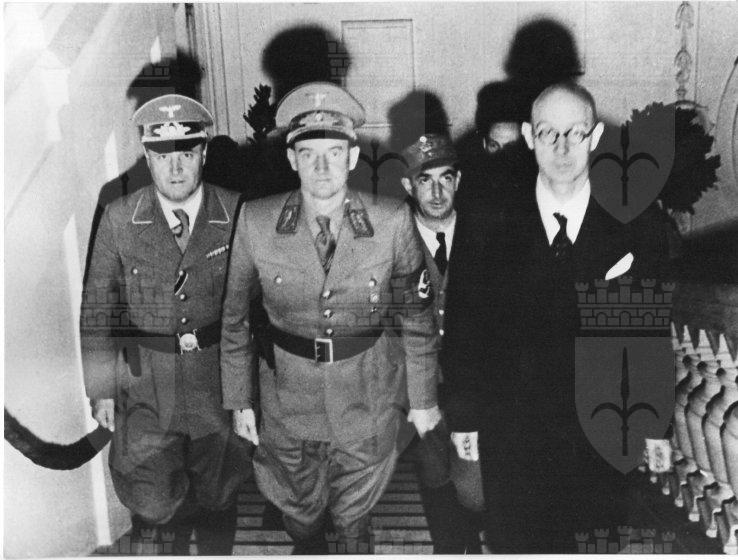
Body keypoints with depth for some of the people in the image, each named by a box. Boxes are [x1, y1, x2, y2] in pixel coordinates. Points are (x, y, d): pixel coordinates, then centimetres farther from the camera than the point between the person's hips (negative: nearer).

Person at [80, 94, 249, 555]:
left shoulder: (237, 215, -8)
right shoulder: (119, 219, -5)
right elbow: (98, 306, 1)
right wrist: (101, 388, 0)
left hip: (221, 382, 0)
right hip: (146, 384, 0)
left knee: (217, 497, 16)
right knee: (153, 504, 1)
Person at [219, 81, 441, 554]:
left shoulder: (392, 222, -13)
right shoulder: (256, 223, -12)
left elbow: (417, 315, -3)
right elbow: (235, 316, 0)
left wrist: (424, 398, 3)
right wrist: (239, 399, 2)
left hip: (368, 401, 0)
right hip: (287, 398, 1)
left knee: (355, 518, 20)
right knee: (300, 514, 21)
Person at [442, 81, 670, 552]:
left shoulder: (637, 234, -5)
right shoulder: (487, 230, -5)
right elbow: (461, 332, 1)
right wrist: (465, 420, 2)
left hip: (609, 445, 0)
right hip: (513, 448, 0)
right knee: (514, 542, 15)